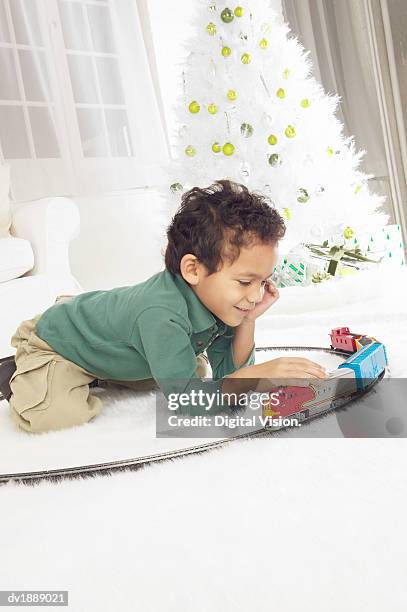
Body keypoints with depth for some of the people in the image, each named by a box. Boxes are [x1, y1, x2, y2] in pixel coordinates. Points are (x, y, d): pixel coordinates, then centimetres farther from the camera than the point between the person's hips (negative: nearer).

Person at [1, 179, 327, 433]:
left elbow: (227, 371, -10)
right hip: (53, 341, -8)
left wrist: (249, 320, -24)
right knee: (50, 415, -32)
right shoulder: (162, 315, -43)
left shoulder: (215, 296, -17)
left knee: (197, 369, 10)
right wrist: (260, 374, -45)